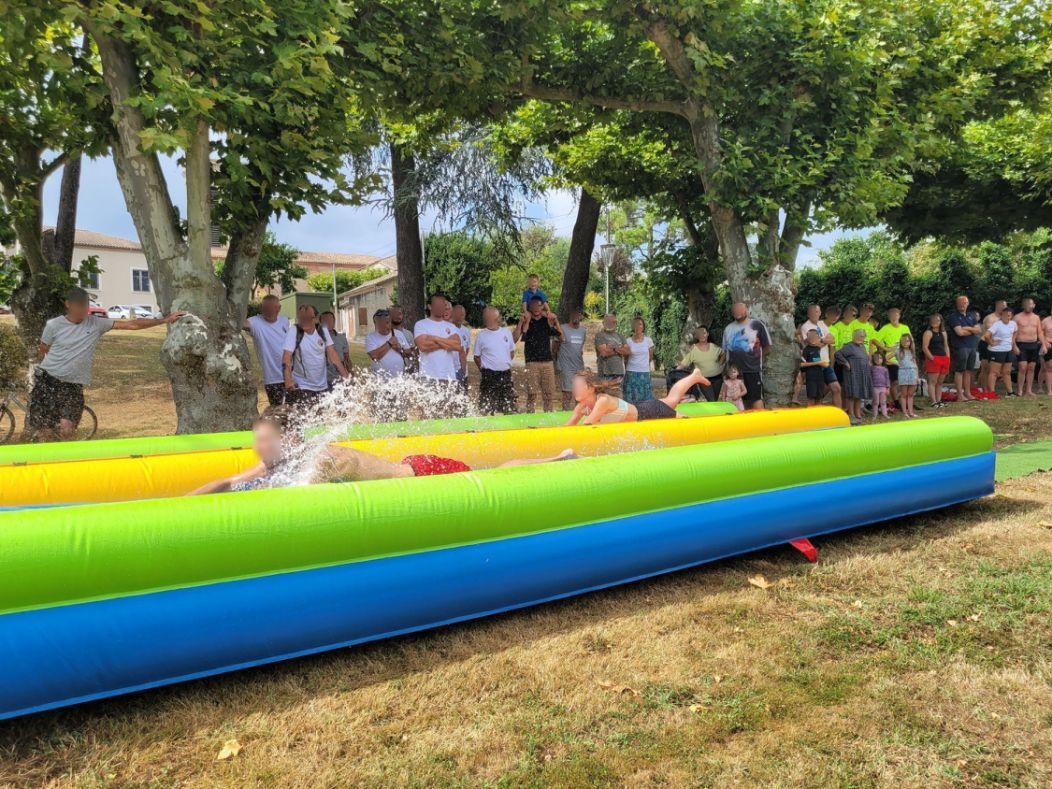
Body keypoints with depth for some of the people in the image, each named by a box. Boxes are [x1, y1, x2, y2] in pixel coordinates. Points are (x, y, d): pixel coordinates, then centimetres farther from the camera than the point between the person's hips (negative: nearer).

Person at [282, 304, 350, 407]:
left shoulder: (323, 331, 2)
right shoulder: (293, 333, -9)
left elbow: (332, 354, 0)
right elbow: (286, 358, -17)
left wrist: (345, 376, -9)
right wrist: (288, 379, -33)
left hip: (322, 387, 4)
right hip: (300, 388, -4)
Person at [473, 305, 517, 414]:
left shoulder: (507, 332, 7)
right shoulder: (481, 335, -2)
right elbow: (477, 357, 4)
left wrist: (506, 363, 9)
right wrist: (484, 370, -1)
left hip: (505, 374, 3)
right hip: (489, 375, -3)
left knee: (510, 409, 8)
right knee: (486, 409, -3)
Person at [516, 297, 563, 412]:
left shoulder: (547, 321, 10)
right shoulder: (526, 321, 3)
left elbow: (561, 336, 3)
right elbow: (514, 339, -10)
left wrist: (555, 321, -7)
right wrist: (522, 322, -17)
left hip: (548, 361, 3)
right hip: (532, 362, -3)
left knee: (549, 393, 5)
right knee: (532, 394, -5)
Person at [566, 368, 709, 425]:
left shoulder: (603, 401, -41)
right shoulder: (581, 407, -18)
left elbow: (585, 429, -48)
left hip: (650, 412, -6)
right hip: (639, 409, 6)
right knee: (671, 399, 31)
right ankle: (694, 376, 54)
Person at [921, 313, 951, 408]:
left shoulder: (943, 333, 17)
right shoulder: (928, 333, -4)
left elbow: (946, 346, 20)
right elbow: (925, 348, -11)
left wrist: (948, 358, 9)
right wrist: (932, 358, -16)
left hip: (944, 359, 7)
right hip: (933, 360, -7)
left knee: (940, 382, 10)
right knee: (932, 382, -8)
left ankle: (939, 401, 14)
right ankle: (934, 402, -10)